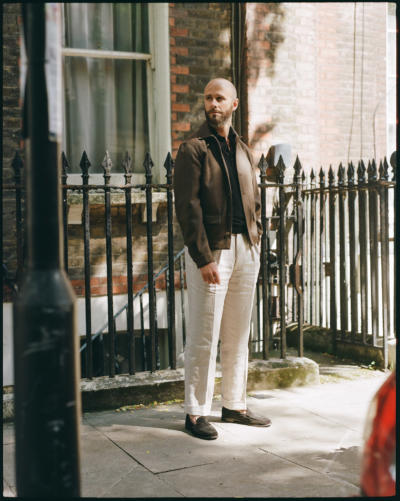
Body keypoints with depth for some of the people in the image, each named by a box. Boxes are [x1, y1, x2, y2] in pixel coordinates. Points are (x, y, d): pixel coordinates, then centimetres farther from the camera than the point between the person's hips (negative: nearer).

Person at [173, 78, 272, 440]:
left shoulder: (243, 151, 16)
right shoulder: (194, 149, -4)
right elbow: (187, 207, -12)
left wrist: (254, 243, 7)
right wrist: (203, 258, -17)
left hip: (245, 250, 6)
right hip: (211, 250, -6)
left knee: (238, 335, 12)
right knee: (204, 337, -2)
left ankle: (235, 405, 24)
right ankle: (196, 412, 9)